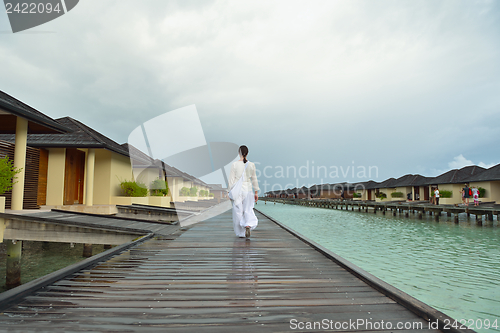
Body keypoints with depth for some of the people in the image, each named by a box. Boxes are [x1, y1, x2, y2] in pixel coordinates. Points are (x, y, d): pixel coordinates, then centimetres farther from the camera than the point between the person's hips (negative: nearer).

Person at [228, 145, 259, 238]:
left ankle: (241, 233, 14)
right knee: (248, 210, 13)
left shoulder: (234, 164, -7)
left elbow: (231, 179, -6)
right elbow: (254, 179, 5)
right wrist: (256, 192, 12)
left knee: (238, 211, 8)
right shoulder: (251, 165, 0)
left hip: (237, 189, -1)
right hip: (248, 189, 2)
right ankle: (248, 225, -14)